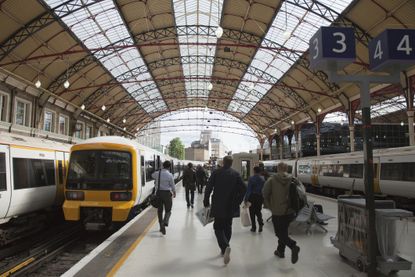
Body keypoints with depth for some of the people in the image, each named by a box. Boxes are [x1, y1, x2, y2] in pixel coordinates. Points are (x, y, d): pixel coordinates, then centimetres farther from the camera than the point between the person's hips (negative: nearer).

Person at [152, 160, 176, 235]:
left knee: (160, 210, 13)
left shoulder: (157, 173, 0)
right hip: (167, 193, -4)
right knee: (168, 210, 7)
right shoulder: (169, 175, -11)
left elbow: (152, 175, 24)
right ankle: (165, 222, -19)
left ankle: (161, 226, 19)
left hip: (158, 192, 4)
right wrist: (174, 192, 16)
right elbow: (172, 185, -2)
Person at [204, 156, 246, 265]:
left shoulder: (216, 173, -5)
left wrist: (206, 202, 3)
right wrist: (238, 202, 6)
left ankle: (225, 246, -19)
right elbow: (243, 189, -5)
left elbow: (208, 188, -7)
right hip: (231, 207, 2)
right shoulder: (236, 174, -2)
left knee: (218, 227, 4)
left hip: (218, 206, -2)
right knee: (227, 227, 17)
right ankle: (224, 249, 23)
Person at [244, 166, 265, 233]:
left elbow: (248, 189, -14)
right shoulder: (262, 179, -1)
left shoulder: (251, 178, -12)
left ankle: (254, 227, 14)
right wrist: (263, 198, 10)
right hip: (260, 197, 4)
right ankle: (260, 223, -4)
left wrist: (246, 198, -9)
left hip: (252, 197, -3)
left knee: (252, 212, 9)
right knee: (258, 211, 18)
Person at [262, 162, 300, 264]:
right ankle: (280, 251, 30)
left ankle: (293, 246, -19)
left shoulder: (272, 180, -9)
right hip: (290, 211, 4)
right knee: (283, 231, 21)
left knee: (280, 233, 4)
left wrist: (269, 206, 4)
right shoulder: (293, 179, -1)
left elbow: (264, 194, -10)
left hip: (277, 212, -4)